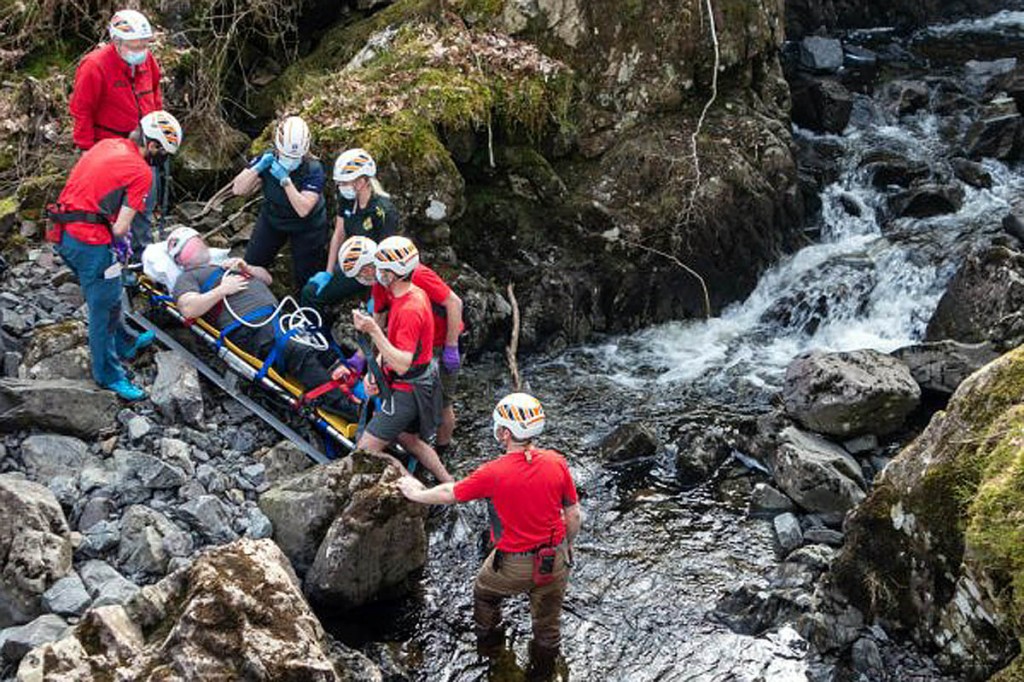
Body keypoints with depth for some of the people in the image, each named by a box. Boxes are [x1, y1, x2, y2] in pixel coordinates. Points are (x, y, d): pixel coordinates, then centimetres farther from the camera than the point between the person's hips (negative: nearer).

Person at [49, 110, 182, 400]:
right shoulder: (141, 172, -12)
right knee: (104, 306, 7)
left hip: (64, 234, 9)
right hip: (91, 241, -8)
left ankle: (123, 344, 47)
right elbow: (120, 227, -14)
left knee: (105, 297, 27)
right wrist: (120, 244, 8)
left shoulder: (106, 145, 11)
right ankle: (108, 374, 19)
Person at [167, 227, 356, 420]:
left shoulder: (225, 265, 36)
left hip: (279, 316, 9)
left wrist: (246, 268, 17)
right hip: (250, 329, -9)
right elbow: (188, 309, -9)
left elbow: (267, 278, 36)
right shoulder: (188, 278, 12)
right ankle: (336, 402, -35)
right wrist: (222, 290, -7)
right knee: (301, 353, -28)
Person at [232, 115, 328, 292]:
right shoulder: (267, 160, -18)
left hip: (306, 226, -3)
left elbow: (303, 210, -36)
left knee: (306, 278, 3)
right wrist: (258, 167, -35)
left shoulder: (313, 169, -29)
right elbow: (238, 190, -20)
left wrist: (286, 180, -44)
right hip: (272, 218, 3)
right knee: (251, 265, 5)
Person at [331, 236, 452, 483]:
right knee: (409, 440, 28)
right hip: (421, 382, 10)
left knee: (367, 450, -7)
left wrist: (373, 331, -37)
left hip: (408, 390, -10)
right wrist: (373, 372, 0)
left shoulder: (409, 309, -29)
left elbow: (402, 364, -32)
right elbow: (392, 340, 12)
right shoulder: (414, 293, 3)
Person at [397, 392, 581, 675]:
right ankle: (544, 669, 44)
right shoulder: (557, 463, -14)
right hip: (555, 562, 2)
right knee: (548, 621, 24)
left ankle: (487, 635, 55)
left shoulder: (494, 473, -22)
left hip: (514, 566, -2)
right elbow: (573, 517, -4)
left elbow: (448, 494, -5)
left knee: (485, 591, 31)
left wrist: (417, 494, 14)